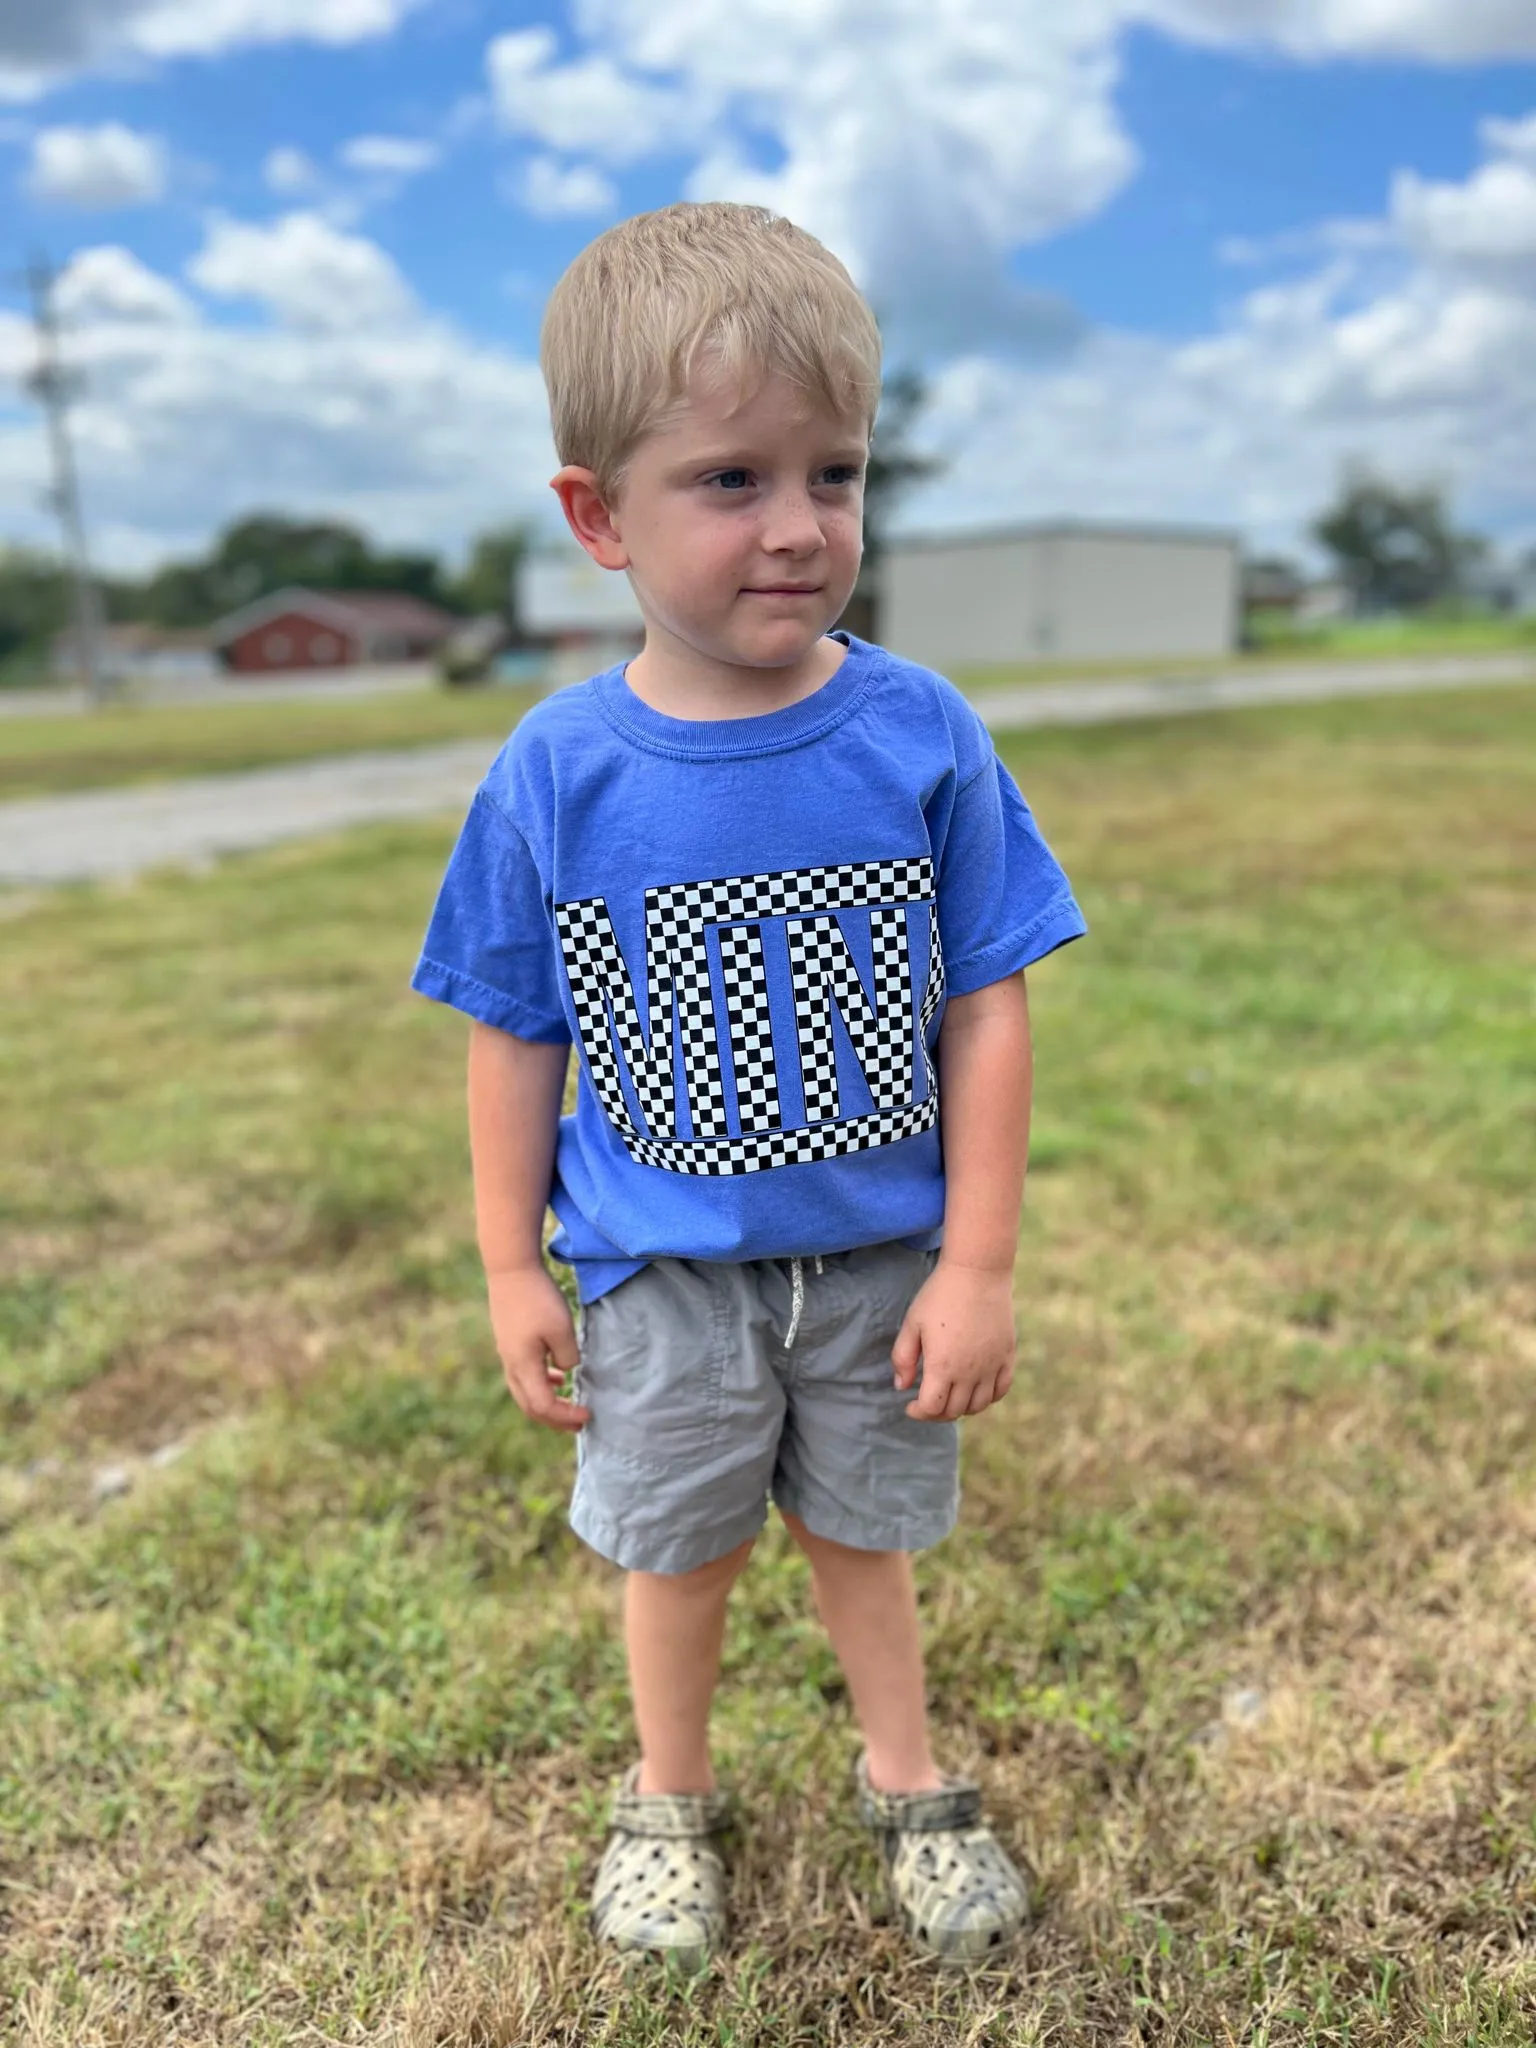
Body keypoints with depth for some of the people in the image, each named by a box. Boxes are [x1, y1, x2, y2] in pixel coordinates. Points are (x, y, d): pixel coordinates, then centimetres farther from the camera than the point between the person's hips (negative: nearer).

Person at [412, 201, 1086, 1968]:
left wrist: (978, 1264, -9)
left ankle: (904, 1775, 50)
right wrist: (510, 1267, 0)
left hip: (878, 1260, 0)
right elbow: (514, 1036, -4)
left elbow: (983, 1012, -9)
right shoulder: (556, 775, -14)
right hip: (659, 1272, 0)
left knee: (860, 1528, 22)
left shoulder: (923, 739, -14)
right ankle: (670, 1796, 50)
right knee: (676, 1546, 21)